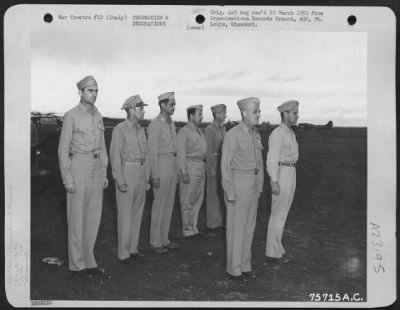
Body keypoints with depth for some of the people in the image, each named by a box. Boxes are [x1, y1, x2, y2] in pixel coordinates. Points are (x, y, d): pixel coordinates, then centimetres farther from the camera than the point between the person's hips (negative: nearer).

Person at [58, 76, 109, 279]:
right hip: (78, 167, -7)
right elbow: (63, 149, -9)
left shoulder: (97, 116, 13)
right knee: (77, 217, 0)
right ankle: (76, 264, 12)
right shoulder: (71, 116, -8)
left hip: (96, 168, 7)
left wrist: (104, 174, 13)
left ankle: (88, 261, 18)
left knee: (93, 216, 8)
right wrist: (67, 178, -14)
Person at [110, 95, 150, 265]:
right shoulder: (119, 130, -11)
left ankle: (133, 249, 19)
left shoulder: (141, 130, 12)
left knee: (137, 213, 10)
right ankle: (123, 253, 6)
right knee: (125, 215, -3)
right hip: (126, 173, -7)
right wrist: (120, 181, -18)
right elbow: (115, 156, -14)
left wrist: (147, 179, 13)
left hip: (140, 174, 7)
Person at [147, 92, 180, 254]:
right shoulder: (154, 125, -14)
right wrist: (155, 176, -18)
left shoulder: (171, 124, 14)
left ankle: (164, 239, 20)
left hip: (172, 166, 8)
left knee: (168, 203, 11)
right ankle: (155, 242, 9)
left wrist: (176, 171, 19)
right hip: (161, 167, -8)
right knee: (159, 205, -2)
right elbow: (152, 151, -16)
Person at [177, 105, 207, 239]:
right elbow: (180, 153, -14)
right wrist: (183, 172, -19)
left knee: (198, 199, 12)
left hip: (201, 167, 8)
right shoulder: (184, 132, -9)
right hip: (190, 167, -8)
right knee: (188, 200, 0)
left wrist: (204, 168, 13)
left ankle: (193, 227, 21)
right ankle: (187, 230, 8)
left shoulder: (199, 131, 16)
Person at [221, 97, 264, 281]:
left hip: (252, 184, 8)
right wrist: (230, 193, -17)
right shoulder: (232, 134, -16)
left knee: (248, 226, 12)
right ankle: (234, 268, 12)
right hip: (237, 183, -8)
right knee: (236, 227, 0)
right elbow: (225, 164, -16)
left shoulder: (255, 134, 10)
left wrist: (259, 187, 15)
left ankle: (244, 265, 23)